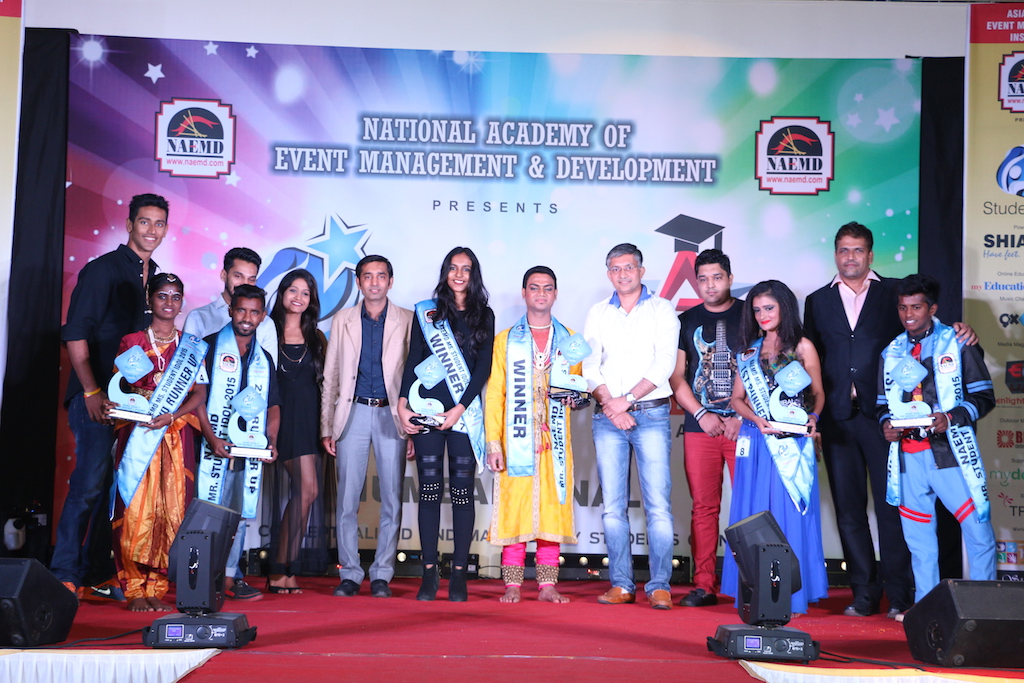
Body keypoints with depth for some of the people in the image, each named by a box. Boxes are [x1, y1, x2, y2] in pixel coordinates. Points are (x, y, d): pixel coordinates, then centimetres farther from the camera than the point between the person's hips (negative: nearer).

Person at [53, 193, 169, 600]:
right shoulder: (102, 270, -2)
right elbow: (75, 334, -8)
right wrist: (92, 391, -14)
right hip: (97, 395, -6)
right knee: (90, 481, -11)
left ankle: (98, 572, 15)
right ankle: (64, 575, -3)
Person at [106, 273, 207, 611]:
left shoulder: (191, 346, 12)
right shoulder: (132, 341, 9)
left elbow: (199, 393, 4)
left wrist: (171, 416, -12)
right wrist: (111, 404, -15)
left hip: (176, 437, 1)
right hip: (137, 435, -1)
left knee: (171, 510, -3)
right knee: (135, 509, -7)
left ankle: (157, 588, 3)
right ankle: (135, 589, 0)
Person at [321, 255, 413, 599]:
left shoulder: (407, 321, 6)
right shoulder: (342, 321, 11)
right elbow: (330, 377, 11)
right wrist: (327, 427, 4)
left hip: (391, 415, -1)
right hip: (353, 413, 1)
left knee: (392, 500, 1)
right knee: (347, 500, 0)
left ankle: (381, 574, 11)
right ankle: (350, 574, 10)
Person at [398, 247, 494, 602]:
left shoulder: (484, 315, 10)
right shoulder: (426, 312, 12)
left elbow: (483, 366, 2)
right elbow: (412, 361, 7)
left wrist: (461, 408, -8)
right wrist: (403, 404, -5)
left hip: (465, 411, 0)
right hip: (427, 409, 0)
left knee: (462, 490, 0)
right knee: (429, 489, 0)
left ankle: (459, 574, 4)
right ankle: (429, 574, 4)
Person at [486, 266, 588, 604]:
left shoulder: (570, 341, 15)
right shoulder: (506, 340, 9)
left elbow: (581, 385, 19)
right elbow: (494, 395, 4)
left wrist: (576, 397, -6)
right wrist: (493, 442, -5)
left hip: (554, 439, 2)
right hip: (516, 439, -1)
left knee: (551, 506, 0)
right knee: (514, 506, -4)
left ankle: (548, 585, 7)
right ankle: (512, 585, 3)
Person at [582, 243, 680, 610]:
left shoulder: (661, 310, 6)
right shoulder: (597, 314, 15)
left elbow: (664, 363, -5)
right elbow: (590, 366, 7)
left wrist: (627, 400, -11)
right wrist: (611, 405, -8)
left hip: (651, 414, -3)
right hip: (607, 417, 3)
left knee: (658, 504, -7)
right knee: (613, 506, 2)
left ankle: (660, 586, -4)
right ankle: (621, 584, 8)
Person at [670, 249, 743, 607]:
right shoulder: (686, 321, 13)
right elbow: (676, 376, 10)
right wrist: (702, 414, -3)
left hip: (745, 425, -2)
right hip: (699, 426, 2)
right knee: (704, 507, 2)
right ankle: (704, 585, 6)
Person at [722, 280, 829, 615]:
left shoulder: (802, 346, 5)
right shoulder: (749, 350, 13)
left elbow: (818, 393, 6)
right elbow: (737, 398, 11)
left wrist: (812, 417, -13)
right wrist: (757, 419, -7)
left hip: (792, 442, -3)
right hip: (756, 441, 3)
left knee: (789, 512, -3)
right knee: (754, 514, 3)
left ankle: (792, 595, 3)